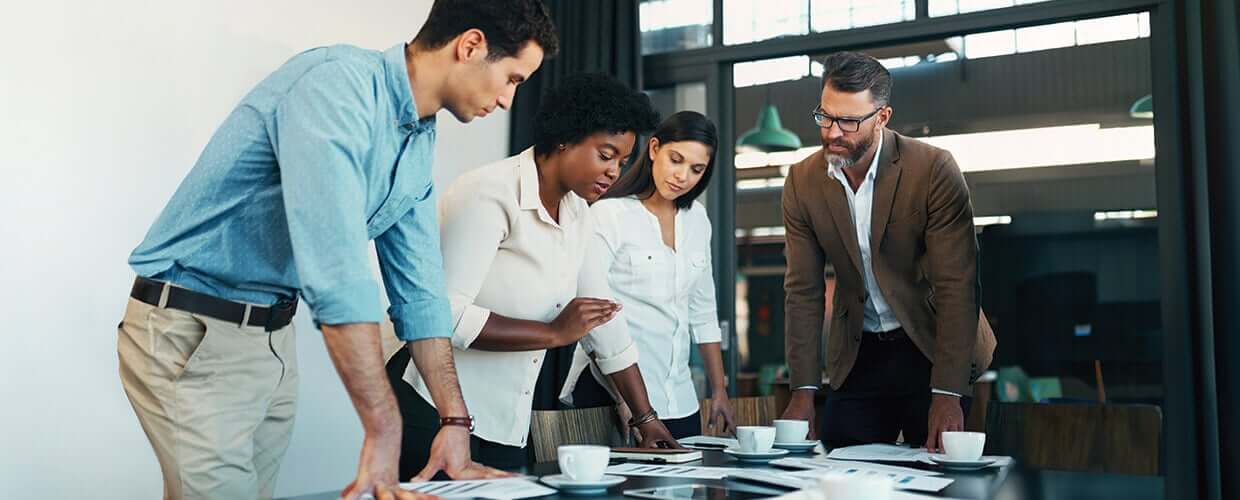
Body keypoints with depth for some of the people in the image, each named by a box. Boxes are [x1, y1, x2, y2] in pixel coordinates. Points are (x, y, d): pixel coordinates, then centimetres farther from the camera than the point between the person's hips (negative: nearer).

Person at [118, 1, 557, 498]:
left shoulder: (419, 144, 6)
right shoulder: (337, 82, -23)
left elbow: (419, 288, 10)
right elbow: (336, 268, -33)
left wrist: (456, 421, 5)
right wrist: (384, 432, -32)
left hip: (275, 337, 8)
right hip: (192, 335, -8)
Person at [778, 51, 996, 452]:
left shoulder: (934, 170, -17)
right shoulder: (802, 182, -6)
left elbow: (957, 287, -19)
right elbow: (803, 290, -3)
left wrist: (946, 394, -24)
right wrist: (803, 391, -8)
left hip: (930, 346, -3)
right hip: (856, 356, 3)